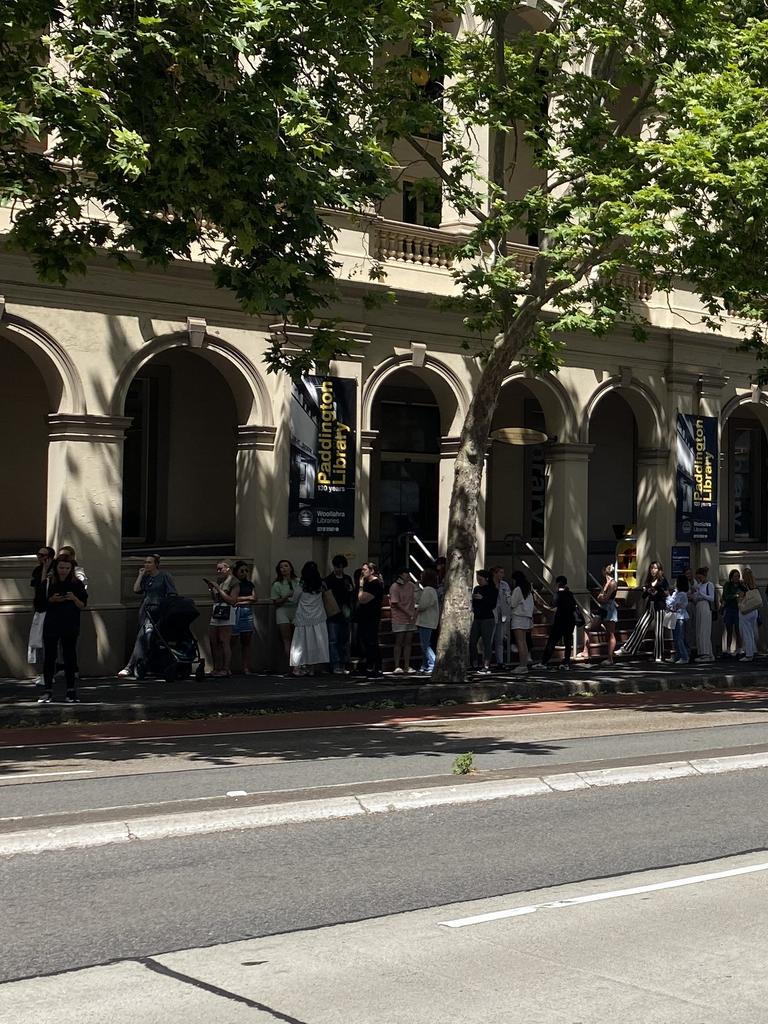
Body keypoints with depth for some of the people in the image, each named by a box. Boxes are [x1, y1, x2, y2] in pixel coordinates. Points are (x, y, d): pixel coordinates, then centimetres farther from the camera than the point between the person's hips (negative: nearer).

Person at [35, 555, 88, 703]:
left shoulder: (77, 584, 1)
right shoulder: (46, 583, 0)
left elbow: (83, 606, 1)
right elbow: (39, 602, 3)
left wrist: (74, 599, -18)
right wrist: (51, 600, -15)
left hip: (70, 626, 0)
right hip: (51, 625, 0)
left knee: (70, 656, 1)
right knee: (49, 656, 0)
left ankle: (71, 691, 5)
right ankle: (48, 691, 5)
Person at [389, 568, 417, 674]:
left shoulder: (411, 585, 10)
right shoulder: (394, 587, -9)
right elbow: (396, 603, -13)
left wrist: (413, 613, 6)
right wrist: (408, 613, -15)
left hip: (410, 619, 6)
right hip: (399, 620, -6)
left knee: (408, 642, 6)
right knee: (399, 643, -4)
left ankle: (407, 666, 10)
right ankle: (397, 667, 0)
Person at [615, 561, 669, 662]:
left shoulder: (662, 581, -2)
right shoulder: (648, 581, 14)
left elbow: (665, 595, -9)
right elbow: (644, 595, 16)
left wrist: (656, 593, -21)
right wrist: (646, 591, -4)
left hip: (659, 608, -5)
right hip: (649, 607, 5)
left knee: (658, 632, -1)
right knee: (639, 627, -2)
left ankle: (658, 656, 6)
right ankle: (627, 650, -4)